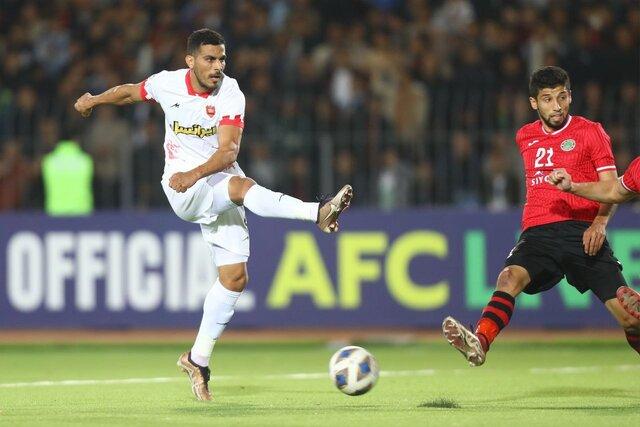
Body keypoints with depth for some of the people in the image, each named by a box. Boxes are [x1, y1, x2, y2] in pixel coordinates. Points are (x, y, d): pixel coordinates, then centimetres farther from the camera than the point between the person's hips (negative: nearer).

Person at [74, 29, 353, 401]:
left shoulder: (230, 95, -10)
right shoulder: (167, 84, -4)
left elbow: (228, 152, -20)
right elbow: (132, 91, 20)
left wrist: (196, 174, -36)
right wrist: (95, 100, 33)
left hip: (219, 188, 2)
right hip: (181, 190, -2)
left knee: (235, 277, -2)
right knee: (241, 185, -33)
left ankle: (198, 359, 12)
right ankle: (318, 213, -50)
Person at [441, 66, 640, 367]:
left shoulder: (590, 132, 6)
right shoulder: (525, 137, 19)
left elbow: (611, 187, 2)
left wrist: (600, 222, -15)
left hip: (583, 232, -2)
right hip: (538, 233, 2)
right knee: (510, 276, -30)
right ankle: (480, 342, -52)